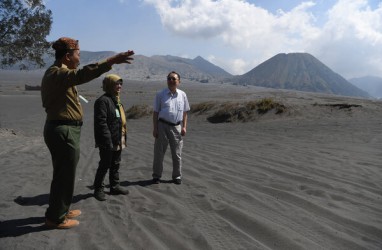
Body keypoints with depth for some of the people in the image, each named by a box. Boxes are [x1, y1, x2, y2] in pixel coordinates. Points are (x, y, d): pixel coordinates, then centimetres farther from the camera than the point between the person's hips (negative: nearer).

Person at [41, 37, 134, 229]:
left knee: (63, 173, 21)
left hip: (59, 129, 11)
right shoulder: (58, 73, -18)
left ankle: (60, 210, 35)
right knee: (64, 175, 1)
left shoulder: (54, 73, 17)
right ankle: (55, 218, 15)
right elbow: (82, 75, -38)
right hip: (64, 131, -11)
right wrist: (110, 61, -45)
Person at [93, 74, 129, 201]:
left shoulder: (117, 101, 15)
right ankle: (98, 189, 17)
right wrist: (108, 141, -25)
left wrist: (123, 138, 17)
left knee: (115, 164, 17)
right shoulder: (103, 100, -15)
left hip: (118, 141, 9)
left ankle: (115, 186, 30)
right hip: (107, 142, -9)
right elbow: (101, 122, -22)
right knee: (104, 165, 3)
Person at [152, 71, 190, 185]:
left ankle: (177, 176, 22)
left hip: (176, 127, 2)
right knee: (159, 152, 6)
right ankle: (156, 175, 20)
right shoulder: (160, 95, 0)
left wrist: (184, 127, 3)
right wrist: (155, 128, -5)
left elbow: (185, 112, 11)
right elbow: (156, 112, 1)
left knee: (177, 154, 9)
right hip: (162, 125, -2)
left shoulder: (182, 95, 6)